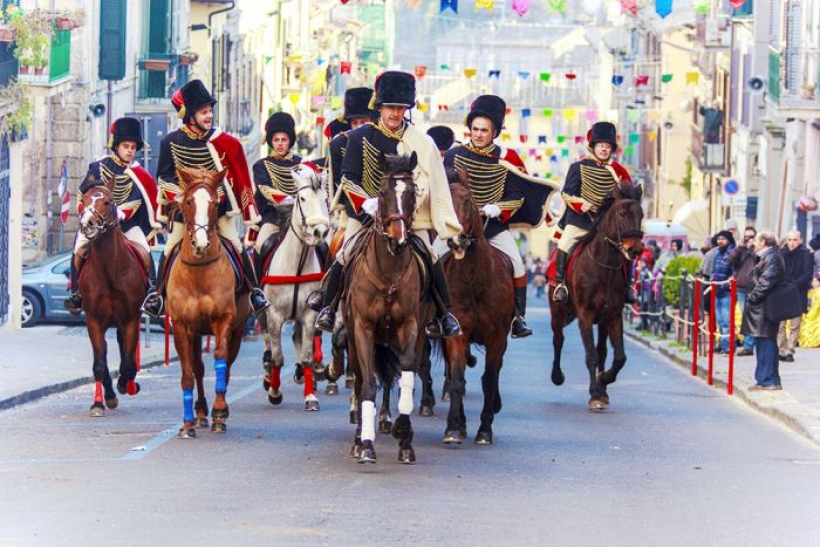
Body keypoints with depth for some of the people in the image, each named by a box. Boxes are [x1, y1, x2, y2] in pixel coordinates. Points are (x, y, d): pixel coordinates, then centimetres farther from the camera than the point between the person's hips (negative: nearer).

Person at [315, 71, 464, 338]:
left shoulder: (422, 143, -2)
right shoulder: (360, 137, -1)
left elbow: (425, 184, -5)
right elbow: (348, 178, -3)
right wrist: (366, 203, -19)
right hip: (365, 212, 0)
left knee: (430, 259, -12)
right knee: (345, 256, -15)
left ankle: (445, 314, -1)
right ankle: (328, 309, -1)